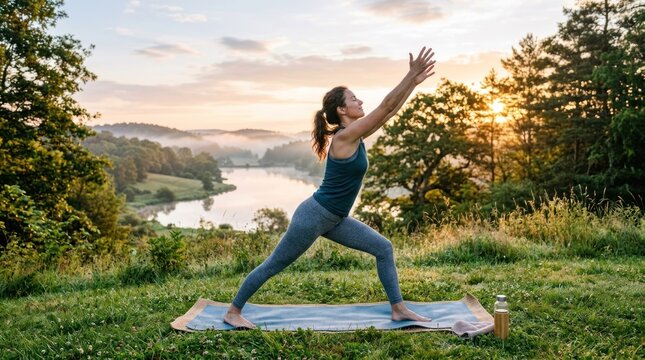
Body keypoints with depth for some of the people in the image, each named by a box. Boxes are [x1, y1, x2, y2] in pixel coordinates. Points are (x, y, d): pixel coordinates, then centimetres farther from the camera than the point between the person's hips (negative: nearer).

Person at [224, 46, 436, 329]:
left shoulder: (355, 135, 5)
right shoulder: (344, 137, -20)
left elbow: (390, 111, 11)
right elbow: (386, 106, -21)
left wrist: (415, 81, 9)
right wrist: (412, 76, -19)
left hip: (334, 219, 9)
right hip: (314, 216, -9)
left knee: (383, 248, 6)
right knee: (274, 265, 5)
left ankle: (399, 309, 14)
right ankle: (233, 312, 22)